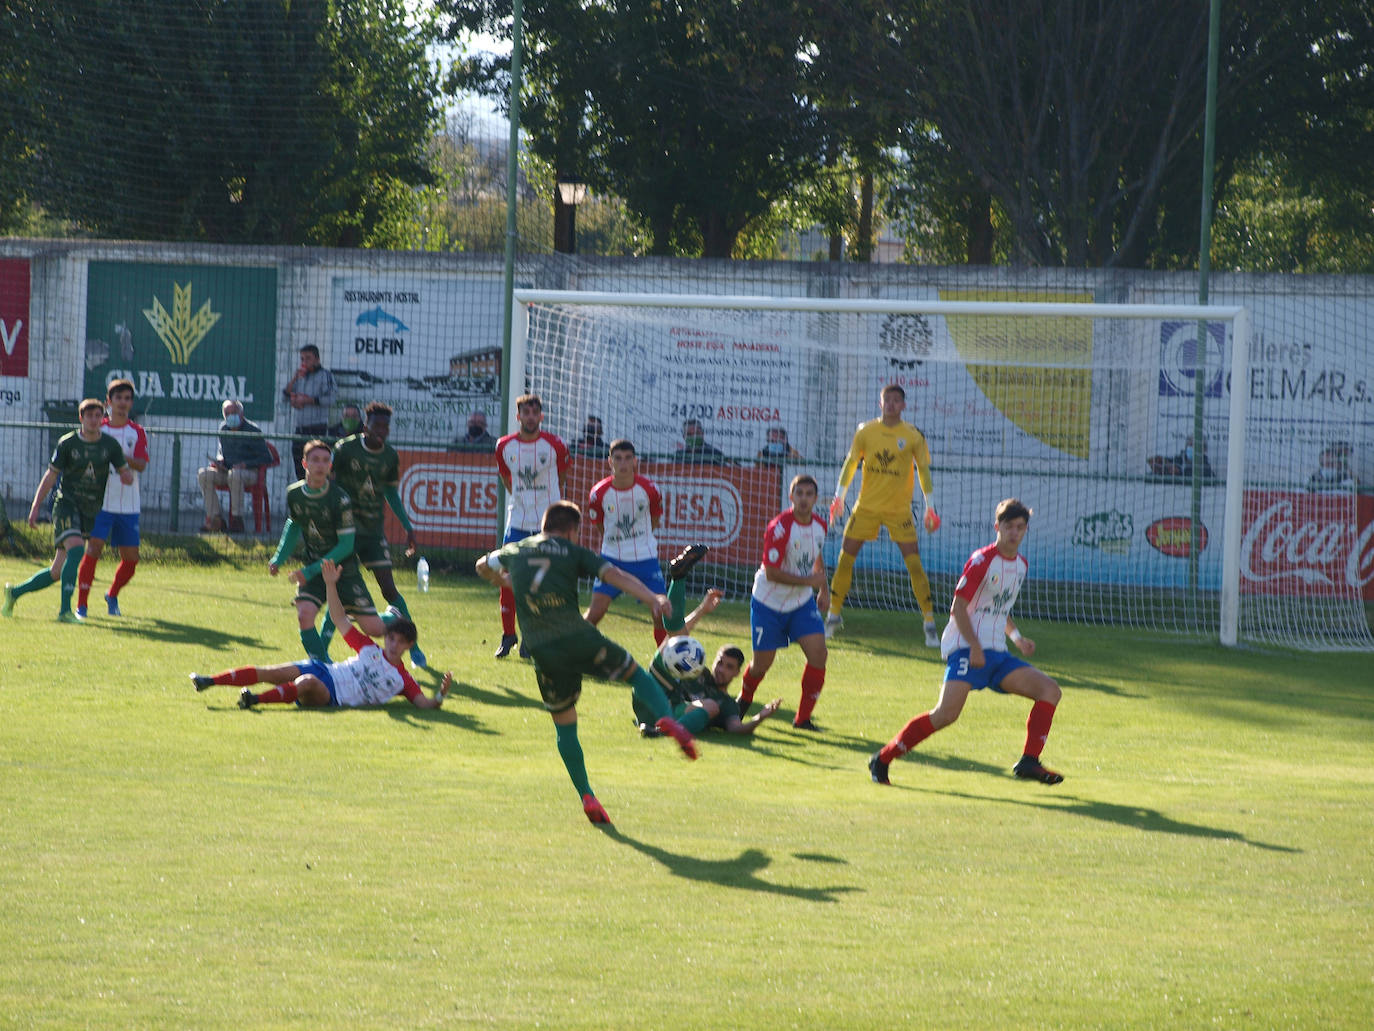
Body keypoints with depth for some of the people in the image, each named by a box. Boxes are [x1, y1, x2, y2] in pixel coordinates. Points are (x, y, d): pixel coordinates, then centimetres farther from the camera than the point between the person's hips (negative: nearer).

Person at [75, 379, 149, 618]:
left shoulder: (137, 432, 7)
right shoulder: (97, 428, 4)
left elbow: (142, 464, -7)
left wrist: (122, 458, -24)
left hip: (129, 506, 2)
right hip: (100, 503, -2)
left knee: (131, 558, 4)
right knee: (93, 549, -16)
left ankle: (112, 596, 31)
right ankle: (81, 605, -10)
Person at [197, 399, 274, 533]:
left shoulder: (253, 430, -7)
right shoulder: (223, 429, 11)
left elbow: (267, 459, -6)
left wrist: (246, 464, -19)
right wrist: (219, 459, 2)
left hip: (249, 472, -6)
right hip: (226, 470, 6)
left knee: (234, 475, -41)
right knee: (203, 474, -22)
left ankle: (237, 520, -34)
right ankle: (216, 519, -22)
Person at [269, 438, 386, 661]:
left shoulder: (339, 499, -19)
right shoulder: (294, 494, -4)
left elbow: (346, 546, -16)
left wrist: (313, 571, -20)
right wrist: (278, 558, 8)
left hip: (343, 568, -3)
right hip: (313, 569, 3)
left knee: (373, 629, -4)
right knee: (304, 614, -24)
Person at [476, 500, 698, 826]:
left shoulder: (516, 551, 18)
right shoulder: (573, 552, 8)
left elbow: (483, 566, 39)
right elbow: (615, 575, -7)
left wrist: (502, 581, 59)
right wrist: (653, 599, -17)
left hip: (542, 651, 2)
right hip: (578, 639, -2)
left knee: (564, 726, 13)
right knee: (636, 674, 16)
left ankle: (586, 796, 7)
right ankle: (665, 717, -11)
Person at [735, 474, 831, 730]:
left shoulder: (820, 525, -2)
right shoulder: (780, 527, -24)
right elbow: (771, 573, -25)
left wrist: (823, 589, 16)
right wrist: (808, 581, -22)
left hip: (802, 603, 5)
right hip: (769, 603, -5)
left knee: (818, 653, -13)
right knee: (762, 663, 3)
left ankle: (803, 718, -2)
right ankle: (744, 699, 39)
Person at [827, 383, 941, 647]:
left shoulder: (913, 436, -2)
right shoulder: (866, 431, 2)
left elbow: (923, 470, 4)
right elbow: (851, 463, 9)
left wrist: (930, 507, 2)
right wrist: (839, 496, 4)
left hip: (899, 509, -2)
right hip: (867, 506, 2)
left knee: (914, 564, -10)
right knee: (845, 558, 0)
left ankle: (929, 621, -3)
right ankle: (834, 614, 15)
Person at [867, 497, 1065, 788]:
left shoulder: (1020, 564, 16)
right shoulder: (982, 560, -8)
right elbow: (958, 607, -12)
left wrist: (1017, 637, 17)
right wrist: (975, 647, -21)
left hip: (997, 654, 8)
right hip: (966, 648, -8)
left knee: (1049, 690, -5)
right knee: (947, 713, -23)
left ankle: (1029, 762, -8)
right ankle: (882, 759, -12)